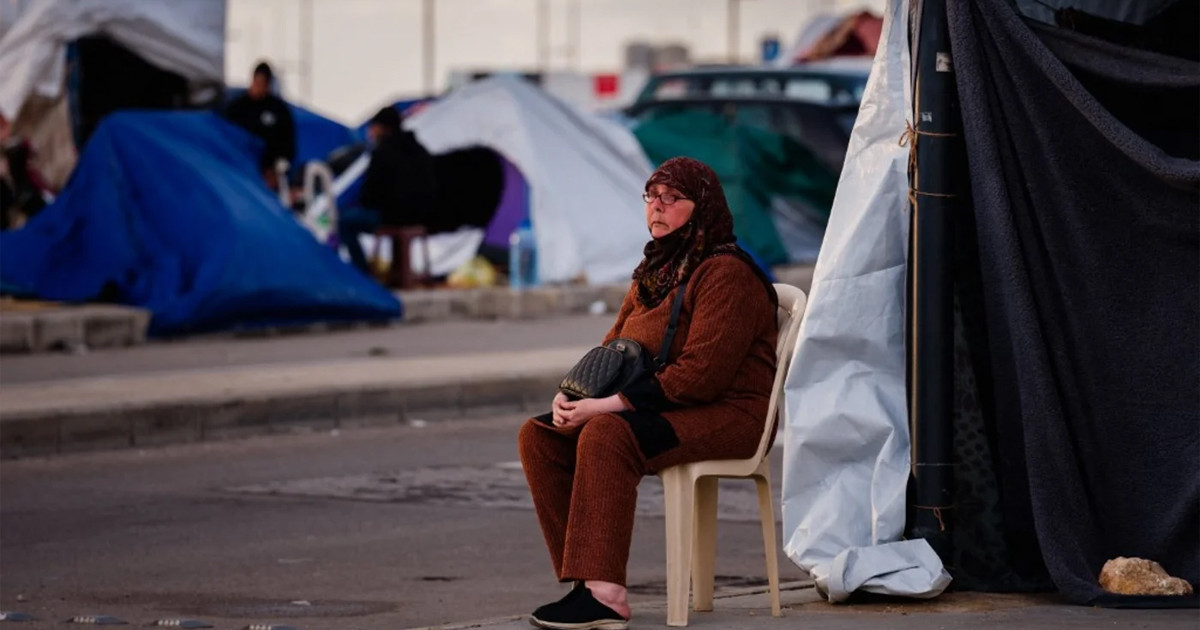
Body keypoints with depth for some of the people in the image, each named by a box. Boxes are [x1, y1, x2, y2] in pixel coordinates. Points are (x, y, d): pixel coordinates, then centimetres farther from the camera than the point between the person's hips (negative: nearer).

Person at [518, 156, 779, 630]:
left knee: (606, 435, -34)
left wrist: (607, 405, -24)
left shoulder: (726, 272, -13)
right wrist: (574, 395, -4)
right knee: (539, 435, -7)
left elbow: (701, 373, -22)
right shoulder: (655, 273, 18)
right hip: (659, 411, 10)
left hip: (727, 416, -10)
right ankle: (585, 582, -14)